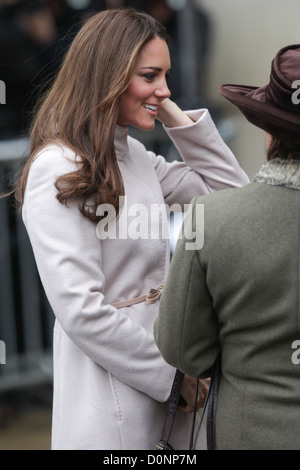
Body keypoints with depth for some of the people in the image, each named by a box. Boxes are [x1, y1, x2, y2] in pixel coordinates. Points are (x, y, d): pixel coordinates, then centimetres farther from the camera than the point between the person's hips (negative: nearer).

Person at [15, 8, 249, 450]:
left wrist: (176, 117, 5)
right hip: (110, 393, -8)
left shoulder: (139, 158, 10)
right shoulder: (59, 169, -17)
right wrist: (172, 372, -15)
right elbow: (81, 311, -22)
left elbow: (231, 189, 14)